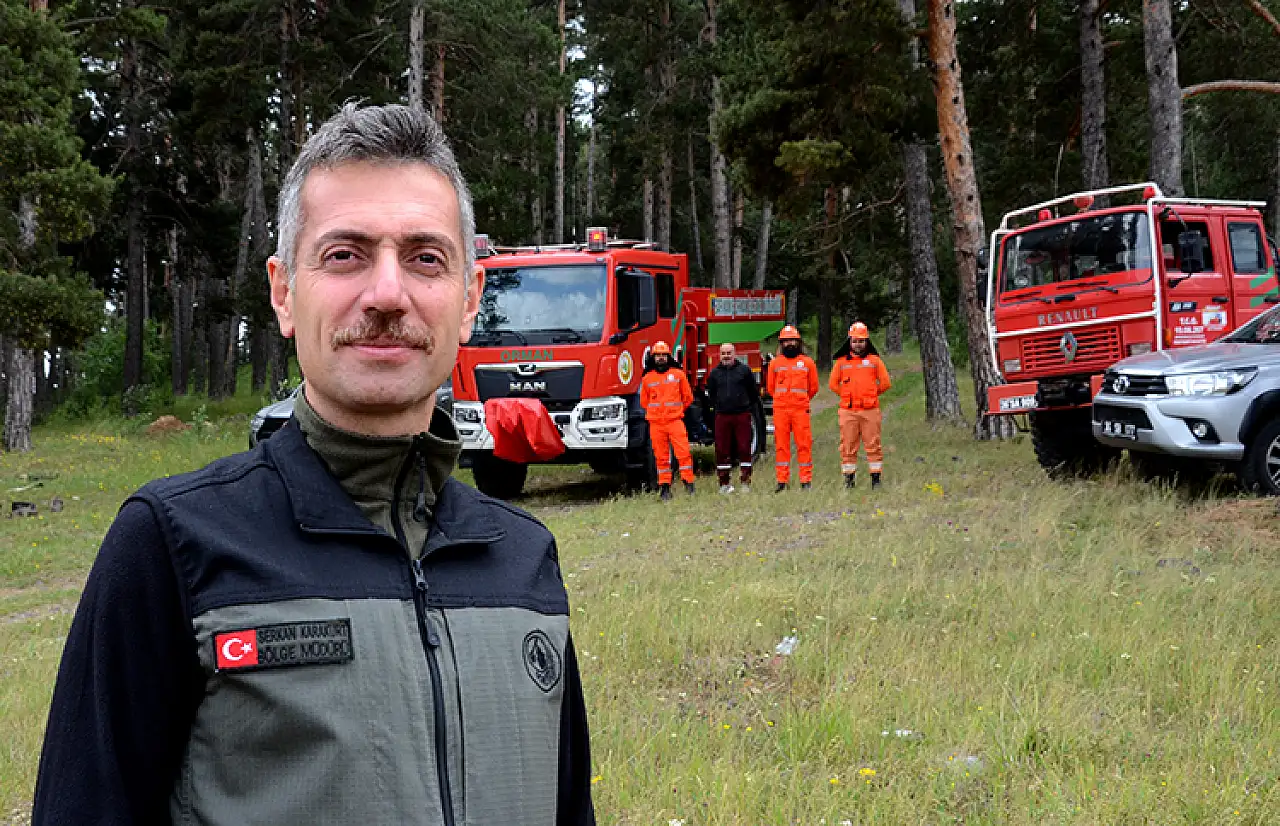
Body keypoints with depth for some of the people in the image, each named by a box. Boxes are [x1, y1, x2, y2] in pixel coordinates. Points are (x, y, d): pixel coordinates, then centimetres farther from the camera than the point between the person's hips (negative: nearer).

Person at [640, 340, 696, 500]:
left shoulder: (678, 375, 6)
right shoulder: (647, 379, 9)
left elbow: (688, 397, 14)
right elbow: (644, 401, 20)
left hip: (675, 421, -1)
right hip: (656, 423, 2)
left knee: (683, 453, -10)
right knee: (661, 457, 4)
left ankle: (689, 483, -4)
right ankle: (664, 487, 8)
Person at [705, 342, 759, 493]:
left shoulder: (744, 370, 5)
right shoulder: (715, 373, 10)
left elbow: (753, 392, 11)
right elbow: (711, 394, 20)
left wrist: (750, 408, 9)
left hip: (742, 415, -2)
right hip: (722, 416, 2)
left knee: (744, 448, -1)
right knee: (722, 451, 1)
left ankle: (745, 481, 6)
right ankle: (724, 483, 8)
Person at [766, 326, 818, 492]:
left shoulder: (807, 363, 7)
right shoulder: (775, 363, 9)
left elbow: (813, 387, 15)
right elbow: (771, 388, 18)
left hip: (801, 409, -1)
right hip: (780, 410, 1)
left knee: (804, 445, -3)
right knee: (781, 445, 1)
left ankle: (806, 481, 1)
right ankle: (782, 481, 5)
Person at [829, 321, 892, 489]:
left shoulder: (874, 361, 8)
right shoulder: (842, 362, 11)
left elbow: (885, 382, 10)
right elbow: (833, 384, 16)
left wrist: (871, 394, 9)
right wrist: (846, 396, 11)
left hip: (870, 410, -1)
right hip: (848, 411, 1)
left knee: (873, 445, -1)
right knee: (848, 446, 2)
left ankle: (876, 477, 3)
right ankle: (849, 478, 9)